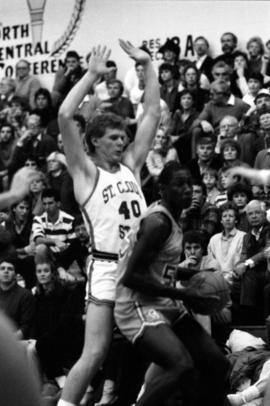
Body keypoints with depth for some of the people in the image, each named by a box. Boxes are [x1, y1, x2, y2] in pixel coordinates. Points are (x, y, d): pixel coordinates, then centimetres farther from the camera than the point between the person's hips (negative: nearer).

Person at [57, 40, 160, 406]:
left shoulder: (130, 164, 15)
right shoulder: (86, 172, 1)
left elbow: (152, 113, 16)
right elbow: (65, 116, -11)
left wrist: (147, 66, 10)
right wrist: (92, 75, -6)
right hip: (108, 267, -6)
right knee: (95, 354, -11)